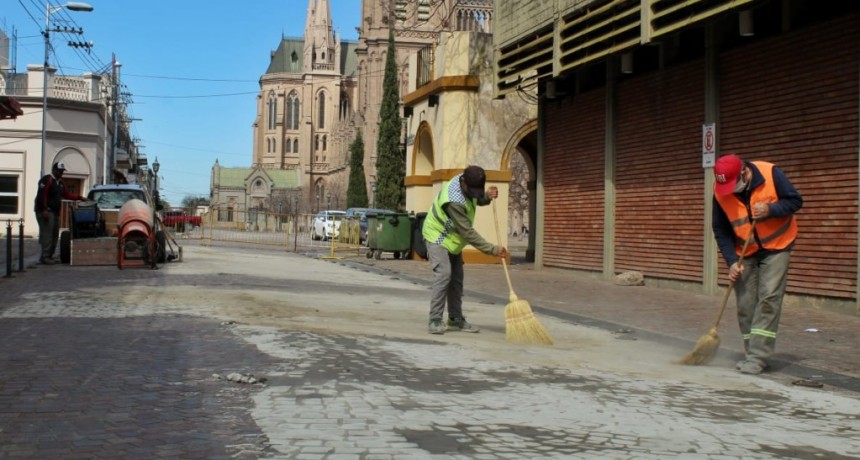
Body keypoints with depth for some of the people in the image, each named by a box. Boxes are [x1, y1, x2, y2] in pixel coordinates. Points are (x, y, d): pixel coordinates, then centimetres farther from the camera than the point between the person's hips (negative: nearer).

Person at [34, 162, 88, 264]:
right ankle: (45, 257, -14)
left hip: (55, 212, 10)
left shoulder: (59, 182, 19)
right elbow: (41, 196, -18)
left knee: (54, 234, 10)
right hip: (46, 212, -10)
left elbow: (66, 194, 25)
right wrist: (44, 210, -24)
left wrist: (79, 197, 18)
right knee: (47, 233, -14)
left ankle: (49, 256, 15)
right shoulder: (47, 180, -11)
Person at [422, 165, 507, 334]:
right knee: (443, 274, -21)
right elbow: (468, 232, -33)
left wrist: (488, 196, -14)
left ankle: (456, 319, 15)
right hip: (438, 237, -9)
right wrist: (492, 249, -32)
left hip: (454, 239, 9)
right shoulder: (454, 200, -36)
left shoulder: (468, 183, -11)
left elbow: (477, 200, 11)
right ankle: (435, 321, -19)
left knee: (456, 278, 8)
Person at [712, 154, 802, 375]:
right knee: (745, 304, 3)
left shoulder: (770, 174, -22)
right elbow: (721, 231, -5)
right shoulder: (720, 192, -14)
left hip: (776, 247, -3)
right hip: (745, 253, 3)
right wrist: (732, 262, -14)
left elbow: (795, 201, -12)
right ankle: (753, 354, 15)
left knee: (768, 299, -13)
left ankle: (757, 357, -13)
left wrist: (770, 210, -30)